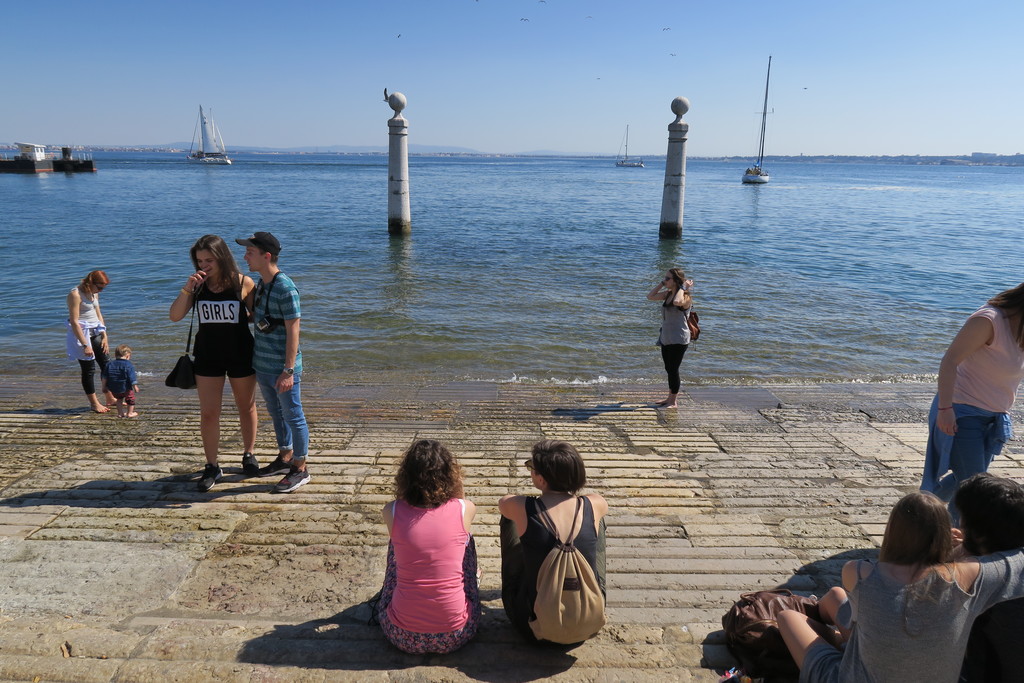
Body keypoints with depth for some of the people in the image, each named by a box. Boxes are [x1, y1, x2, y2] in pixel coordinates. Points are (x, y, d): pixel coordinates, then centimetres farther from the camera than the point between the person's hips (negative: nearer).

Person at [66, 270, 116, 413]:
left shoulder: (94, 293, 7)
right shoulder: (75, 294, -18)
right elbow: (74, 322, -21)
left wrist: (104, 337, 6)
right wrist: (85, 345, -22)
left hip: (95, 332, 8)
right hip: (81, 334, -8)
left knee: (106, 364, 8)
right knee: (88, 369, 0)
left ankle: (110, 399, 18)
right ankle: (94, 403, 11)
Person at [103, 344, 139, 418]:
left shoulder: (109, 364, 4)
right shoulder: (128, 365, -14)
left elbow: (105, 377, 9)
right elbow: (132, 377, -17)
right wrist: (135, 386, -9)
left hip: (113, 389, 6)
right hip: (125, 388, -5)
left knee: (119, 399, 27)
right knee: (130, 398, 15)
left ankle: (120, 413, 30)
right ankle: (130, 413, 20)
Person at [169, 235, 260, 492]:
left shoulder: (244, 283, -9)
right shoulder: (198, 285, -2)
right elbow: (175, 316, -8)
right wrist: (187, 288, -19)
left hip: (240, 355, -2)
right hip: (207, 356, 2)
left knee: (246, 407, 14)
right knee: (208, 414, 2)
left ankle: (248, 454, 33)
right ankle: (212, 467, 14)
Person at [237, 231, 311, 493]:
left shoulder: (285, 288, -20)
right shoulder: (261, 284, 7)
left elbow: (292, 331, -21)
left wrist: (288, 371, -23)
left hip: (282, 369, -9)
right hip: (263, 366, 9)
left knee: (293, 417, 3)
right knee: (277, 414, 21)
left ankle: (300, 469, 15)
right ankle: (285, 457, 38)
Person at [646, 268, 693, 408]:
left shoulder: (685, 297, -15)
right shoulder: (667, 294, 9)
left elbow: (677, 302, -38)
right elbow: (650, 296, 16)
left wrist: (683, 288, -23)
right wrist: (662, 284, 7)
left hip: (678, 340, -8)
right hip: (666, 338, 8)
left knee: (673, 369, -2)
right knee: (669, 369, 16)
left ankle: (673, 402, 10)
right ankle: (670, 398, 28)